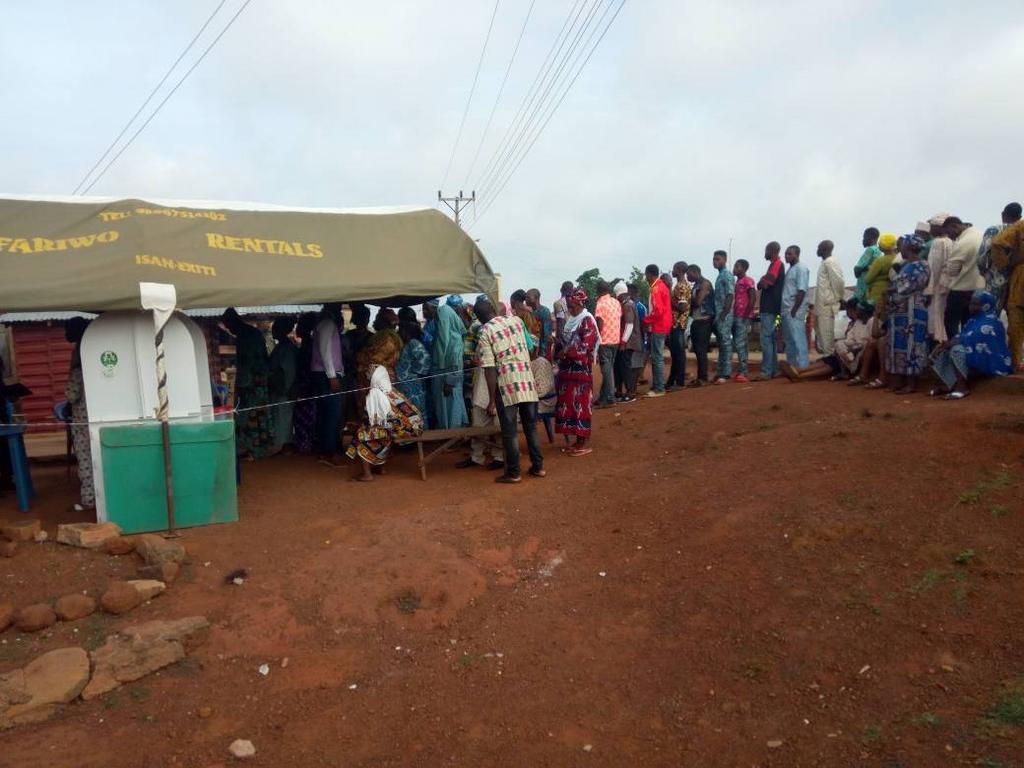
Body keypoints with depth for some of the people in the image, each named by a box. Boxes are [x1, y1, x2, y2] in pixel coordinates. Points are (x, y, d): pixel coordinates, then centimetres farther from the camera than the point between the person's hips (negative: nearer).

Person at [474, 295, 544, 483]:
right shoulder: (515, 321, 7)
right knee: (531, 426, 15)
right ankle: (538, 466, 22)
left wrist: (492, 400, -9)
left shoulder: (485, 332, -7)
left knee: (509, 431, 5)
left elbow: (490, 369, -11)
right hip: (527, 380, 5)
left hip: (507, 386, -5)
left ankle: (513, 473, 12)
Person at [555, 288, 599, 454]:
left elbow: (586, 345, -17)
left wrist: (565, 352, -13)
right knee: (569, 403, 8)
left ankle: (585, 443, 1)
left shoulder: (587, 320, -9)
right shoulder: (571, 320, 15)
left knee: (580, 403, -6)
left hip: (581, 369, -8)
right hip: (568, 368, 8)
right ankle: (578, 440, 16)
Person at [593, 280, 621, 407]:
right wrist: (620, 336, 16)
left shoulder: (600, 304, -12)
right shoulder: (616, 302, 8)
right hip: (615, 339, 7)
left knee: (607, 369, -4)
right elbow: (620, 320, 10)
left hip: (605, 341, -7)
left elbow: (600, 325, -15)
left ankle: (610, 399, -4)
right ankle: (603, 397, 20)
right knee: (609, 368, 14)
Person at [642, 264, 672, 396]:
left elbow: (658, 311, -23)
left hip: (658, 327, -10)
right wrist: (649, 319, 12)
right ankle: (656, 386, 19)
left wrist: (645, 320, -11)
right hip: (661, 326, 10)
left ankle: (659, 389, -5)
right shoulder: (661, 285, 14)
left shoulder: (656, 289, -17)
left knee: (657, 358, -7)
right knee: (656, 357, 13)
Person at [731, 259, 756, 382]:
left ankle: (744, 372, -12)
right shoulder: (738, 281, 19)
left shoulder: (747, 280, -8)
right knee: (738, 344, 10)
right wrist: (734, 314, 13)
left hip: (743, 317, -9)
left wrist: (747, 314, -19)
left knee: (740, 344, -12)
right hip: (737, 316, 9)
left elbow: (753, 298, -15)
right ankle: (741, 370, 14)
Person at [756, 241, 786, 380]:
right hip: (770, 307, 10)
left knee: (766, 339, -12)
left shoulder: (776, 264, -11)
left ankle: (766, 372, -14)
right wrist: (762, 283, 3)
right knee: (771, 339, 11)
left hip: (769, 308, -10)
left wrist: (759, 283, 0)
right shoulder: (777, 264, 19)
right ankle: (774, 370, 15)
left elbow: (764, 283, -20)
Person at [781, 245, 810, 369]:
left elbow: (802, 291, -16)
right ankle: (791, 365, 19)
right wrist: (786, 310, 14)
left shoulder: (801, 269, -8)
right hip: (786, 310, 9)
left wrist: (794, 310, -20)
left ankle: (802, 366, -8)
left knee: (798, 340, -9)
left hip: (794, 311, -9)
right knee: (789, 340, 12)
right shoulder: (790, 269, 20)